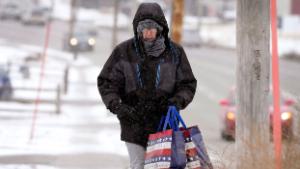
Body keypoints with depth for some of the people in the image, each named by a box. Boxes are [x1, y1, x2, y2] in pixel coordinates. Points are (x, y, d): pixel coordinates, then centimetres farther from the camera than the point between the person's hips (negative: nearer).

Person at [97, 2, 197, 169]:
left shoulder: (175, 52, 1)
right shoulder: (124, 51, -1)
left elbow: (188, 84, 7)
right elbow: (106, 82, 3)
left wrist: (179, 101, -14)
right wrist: (116, 106, -14)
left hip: (164, 125, 0)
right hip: (133, 123, 0)